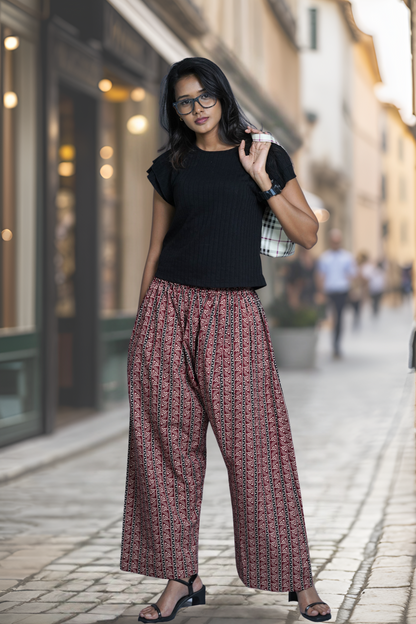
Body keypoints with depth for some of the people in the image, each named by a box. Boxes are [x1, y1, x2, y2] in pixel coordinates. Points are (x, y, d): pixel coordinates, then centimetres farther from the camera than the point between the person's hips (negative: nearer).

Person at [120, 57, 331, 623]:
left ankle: (297, 577, 8)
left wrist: (262, 179, -7)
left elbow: (308, 235, 1)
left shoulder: (264, 154, 7)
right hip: (169, 308, 2)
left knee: (253, 445, -4)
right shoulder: (172, 166, 12)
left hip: (234, 313, -2)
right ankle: (181, 578, 10)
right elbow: (157, 246, 15)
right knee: (167, 444, 1)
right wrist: (143, 318, 11)